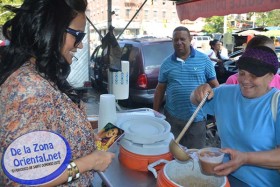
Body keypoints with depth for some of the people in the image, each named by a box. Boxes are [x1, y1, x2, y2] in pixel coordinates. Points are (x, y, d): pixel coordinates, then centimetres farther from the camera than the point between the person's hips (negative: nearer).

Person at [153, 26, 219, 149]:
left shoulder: (203, 59, 0)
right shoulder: (167, 63, 4)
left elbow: (214, 84, 3)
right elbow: (160, 89, 9)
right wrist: (156, 113, 9)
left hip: (197, 117, -1)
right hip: (172, 117, 2)